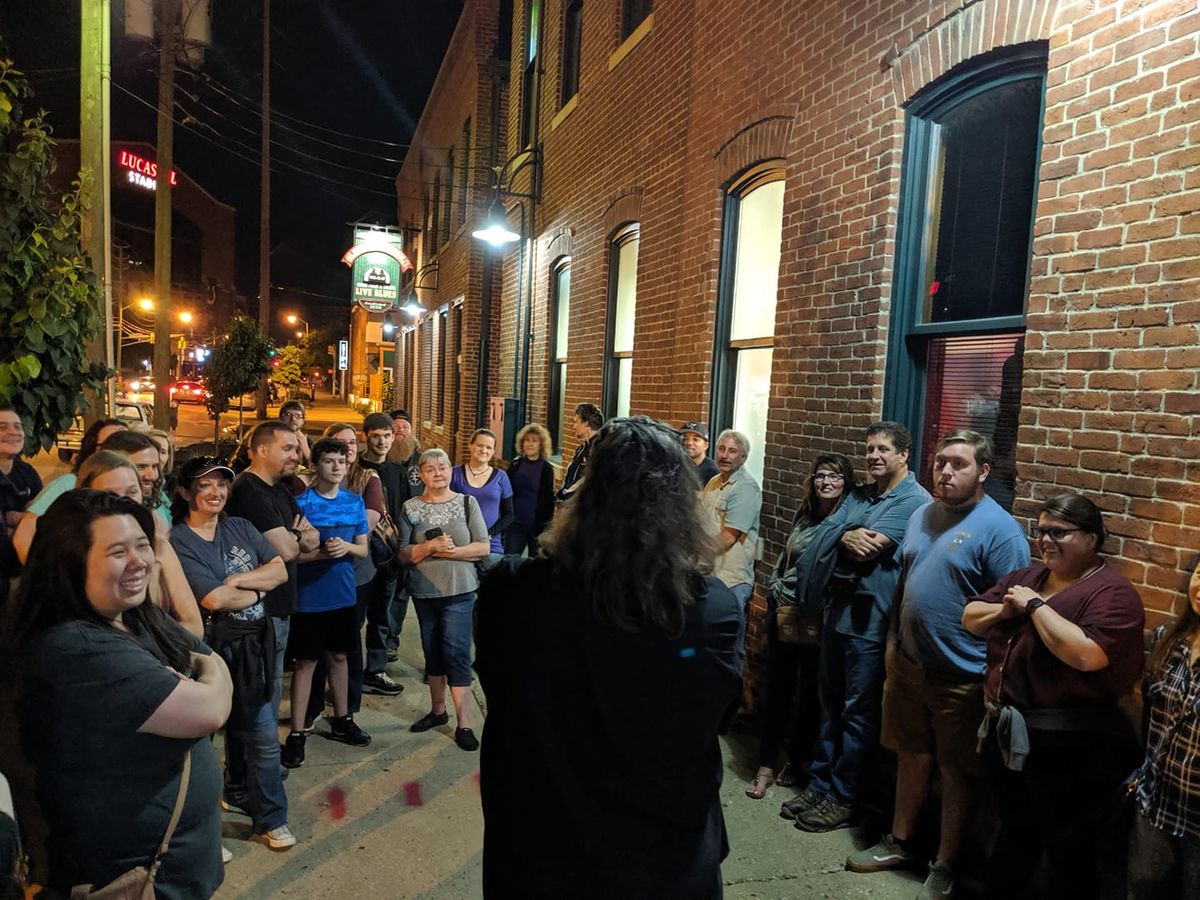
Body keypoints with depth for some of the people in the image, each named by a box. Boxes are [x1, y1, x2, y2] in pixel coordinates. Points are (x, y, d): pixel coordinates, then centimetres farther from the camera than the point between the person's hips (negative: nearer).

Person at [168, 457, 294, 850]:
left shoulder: (240, 527, 5)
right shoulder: (178, 542, -12)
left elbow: (280, 570, -2)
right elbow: (214, 599, -21)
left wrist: (238, 581, -15)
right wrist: (258, 589, -6)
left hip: (255, 640, 5)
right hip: (221, 645, -5)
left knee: (245, 726, 16)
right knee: (263, 736, 4)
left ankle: (240, 793, 36)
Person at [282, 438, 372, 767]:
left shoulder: (355, 502, 3)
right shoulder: (301, 502, -10)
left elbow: (363, 549, 6)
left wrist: (347, 547, -15)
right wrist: (321, 552, -25)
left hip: (343, 594, 4)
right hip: (309, 597, -4)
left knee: (339, 656, 17)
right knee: (306, 661, 3)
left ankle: (342, 720, 31)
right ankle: (296, 733, 13)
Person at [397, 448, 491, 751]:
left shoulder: (467, 503, -1)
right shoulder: (411, 508, 2)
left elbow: (484, 547, -6)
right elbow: (404, 553, -1)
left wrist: (449, 551, -17)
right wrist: (430, 547, -18)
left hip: (459, 590, -2)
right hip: (424, 591, 3)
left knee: (456, 652, -5)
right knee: (432, 651, 14)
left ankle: (464, 723, 2)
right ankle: (437, 710, 31)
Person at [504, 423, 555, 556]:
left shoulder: (547, 469, -4)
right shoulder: (515, 465, 4)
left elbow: (548, 500, -2)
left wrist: (546, 524, -6)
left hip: (538, 525, -2)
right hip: (515, 524, 2)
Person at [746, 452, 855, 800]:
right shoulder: (803, 514, 11)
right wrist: (776, 589, 8)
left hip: (819, 620, -5)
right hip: (785, 614, 5)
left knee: (811, 693, 11)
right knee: (777, 689, 8)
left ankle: (796, 762, 28)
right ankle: (766, 767, 16)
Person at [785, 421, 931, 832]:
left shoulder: (914, 500, -12)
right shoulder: (859, 495, 14)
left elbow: (867, 550, -20)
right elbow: (824, 534, 4)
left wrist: (843, 537, -2)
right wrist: (849, 538, -14)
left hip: (870, 619, -8)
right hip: (838, 610, 8)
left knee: (858, 712, 4)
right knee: (829, 703, 17)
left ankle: (842, 798, 17)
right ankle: (819, 782, 29)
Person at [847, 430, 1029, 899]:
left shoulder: (999, 529, -16)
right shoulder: (922, 515, 6)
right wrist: (895, 641, 14)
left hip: (961, 676, -6)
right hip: (909, 663, 6)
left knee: (955, 771, 11)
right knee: (911, 755, 20)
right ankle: (899, 842, 37)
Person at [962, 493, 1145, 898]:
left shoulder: (1111, 592, -14)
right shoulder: (1025, 577, 8)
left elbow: (1088, 654, -30)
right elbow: (970, 619, 10)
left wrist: (1034, 605, -21)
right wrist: (1003, 610, -10)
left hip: (1069, 745, -7)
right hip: (1008, 732, 7)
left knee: (1067, 849, 9)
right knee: (1015, 830, 25)